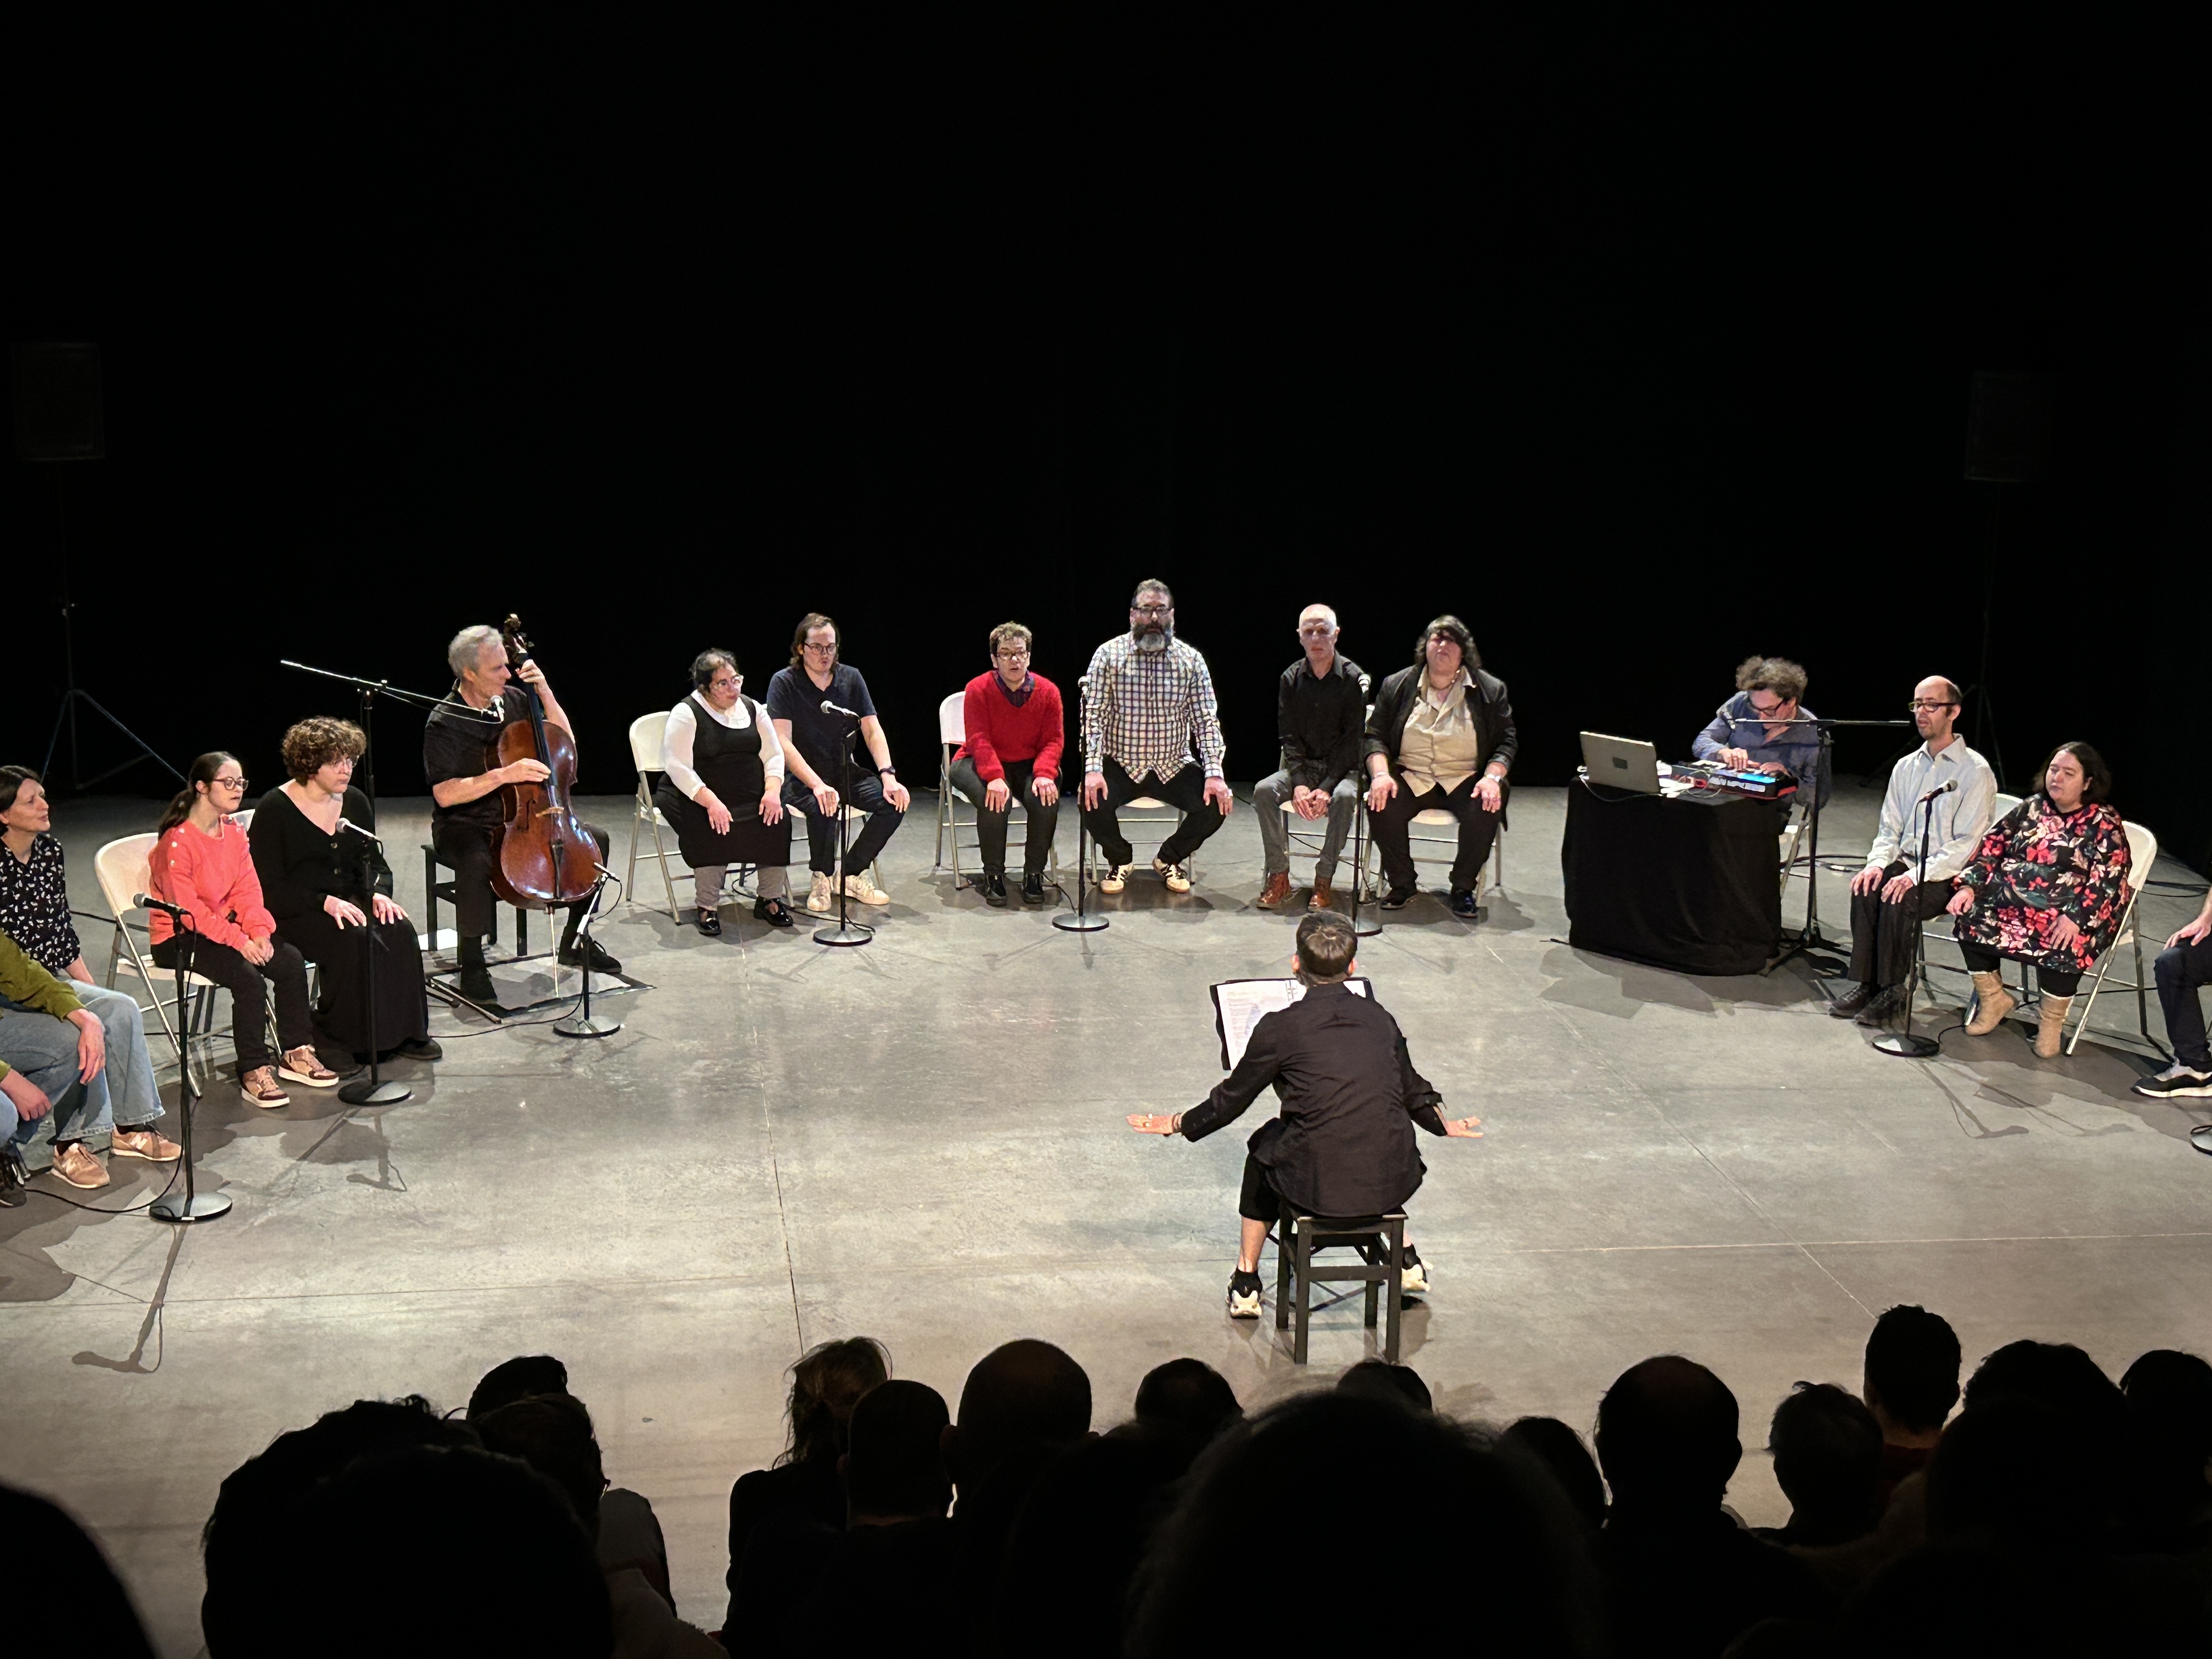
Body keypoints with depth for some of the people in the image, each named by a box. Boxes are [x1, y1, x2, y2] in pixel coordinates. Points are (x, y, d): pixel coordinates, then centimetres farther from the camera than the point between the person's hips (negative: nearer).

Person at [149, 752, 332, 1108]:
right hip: (177, 939, -7)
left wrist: (259, 931, -15)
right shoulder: (177, 840, -18)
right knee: (246, 974, -29)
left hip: (225, 924, 8)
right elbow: (186, 909, -22)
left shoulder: (234, 831, 7)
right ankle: (254, 1072, -20)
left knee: (291, 959, -13)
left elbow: (248, 889, 4)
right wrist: (239, 941, -26)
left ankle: (296, 1052, -2)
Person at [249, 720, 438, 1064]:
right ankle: (357, 1037, -20)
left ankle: (406, 1032, -16)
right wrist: (325, 903, -25)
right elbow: (270, 888, -12)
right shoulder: (274, 810, -8)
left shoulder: (355, 802, 10)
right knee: (354, 939, -33)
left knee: (400, 931, -23)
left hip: (349, 902, 5)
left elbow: (374, 864, 16)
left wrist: (379, 893, -8)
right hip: (294, 914, -5)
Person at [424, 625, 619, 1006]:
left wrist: (544, 691, -6)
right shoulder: (444, 723, -15)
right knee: (477, 862, -39)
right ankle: (472, 967, -23)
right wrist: (504, 775, -32)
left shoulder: (513, 700, 2)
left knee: (595, 837, -4)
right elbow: (444, 794, -23)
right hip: (465, 826, -6)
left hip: (519, 819, 6)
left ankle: (576, 941, 10)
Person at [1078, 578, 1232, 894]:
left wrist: (1214, 774, -16)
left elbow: (1206, 720, -2)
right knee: (1092, 801, -29)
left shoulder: (1191, 661, 0)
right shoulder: (1109, 655, -4)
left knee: (1216, 804, -20)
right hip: (1121, 765, -2)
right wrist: (1093, 769, -23)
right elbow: (1093, 715, -9)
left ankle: (1170, 859, 10)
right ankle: (1119, 860, 6)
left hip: (1175, 766, 2)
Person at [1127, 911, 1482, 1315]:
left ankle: (1246, 1284, 33)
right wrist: (1443, 1126, 44)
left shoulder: (1280, 1027, -3)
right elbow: (1414, 1095, 21)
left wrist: (1177, 1124, 28)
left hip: (1317, 1186, -3)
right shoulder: (1379, 1019, 8)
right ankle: (1406, 1260, 48)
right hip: (1392, 1182, 4)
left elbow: (1232, 1100, 9)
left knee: (1265, 1143, 29)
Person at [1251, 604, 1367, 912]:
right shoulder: (1291, 679, 3)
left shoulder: (1354, 679, -8)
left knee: (1345, 797, -36)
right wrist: (1299, 783, -16)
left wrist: (1327, 787, -21)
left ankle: (1324, 880, -25)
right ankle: (1279, 877, -17)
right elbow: (1289, 736, 0)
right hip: (1302, 765, 3)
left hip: (1343, 768, -3)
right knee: (1264, 790, -24)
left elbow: (1353, 739, -12)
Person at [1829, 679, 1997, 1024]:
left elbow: (1967, 844, -14)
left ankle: (1891, 991, -17)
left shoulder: (1975, 771, -8)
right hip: (1906, 864, 5)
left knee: (1899, 899, -31)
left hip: (1949, 877, -5)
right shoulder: (1906, 767, 13)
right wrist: (1878, 863, -7)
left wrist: (1916, 876, -24)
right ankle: (1865, 984, -19)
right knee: (1865, 889, -25)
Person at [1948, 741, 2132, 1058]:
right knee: (1971, 918, -20)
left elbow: (2108, 880, -12)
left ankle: (2051, 1020, -10)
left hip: (2066, 910, -5)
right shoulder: (2031, 808, 14)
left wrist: (2076, 917, -27)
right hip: (2010, 899, 5)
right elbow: (1991, 847, 12)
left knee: (2063, 945, -36)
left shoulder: (2104, 823, -1)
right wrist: (1968, 886, -6)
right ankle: (1993, 999, 2)